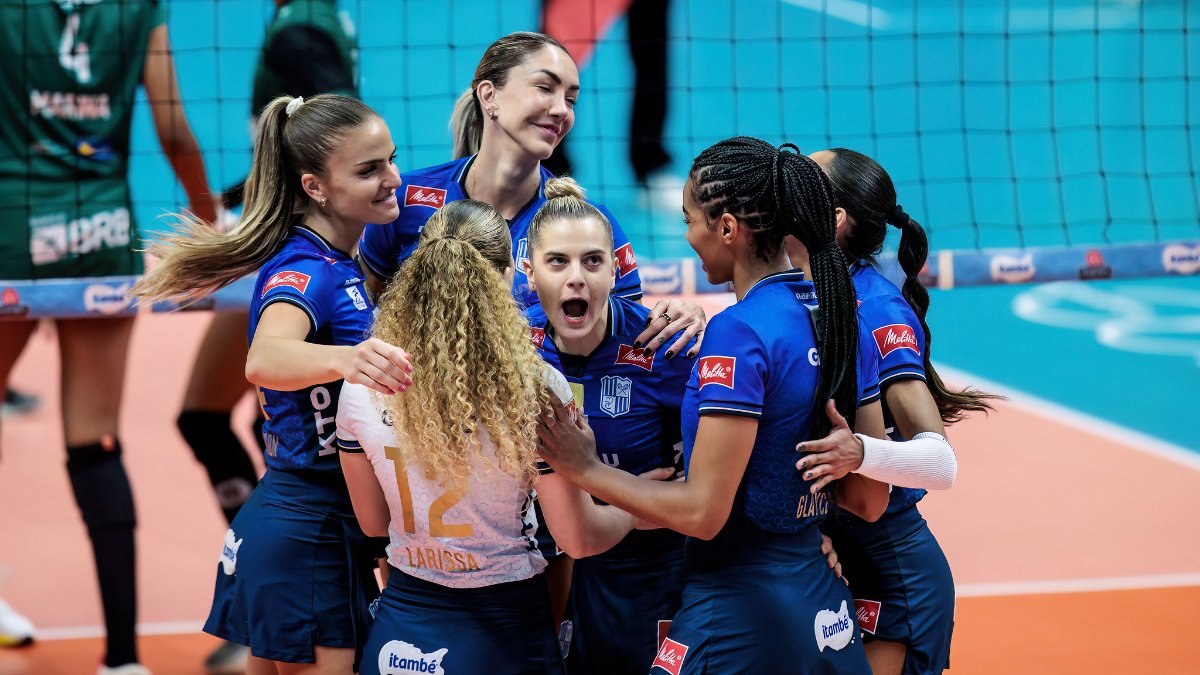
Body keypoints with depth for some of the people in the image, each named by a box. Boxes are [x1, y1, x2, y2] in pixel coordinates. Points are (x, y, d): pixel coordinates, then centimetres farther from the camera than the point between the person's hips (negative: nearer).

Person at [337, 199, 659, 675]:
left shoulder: (361, 391, -8)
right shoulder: (535, 389, -18)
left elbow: (374, 523, 7)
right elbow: (577, 538, -10)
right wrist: (634, 510, 11)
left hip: (399, 634, 3)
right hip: (503, 631, -2)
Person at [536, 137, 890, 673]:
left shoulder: (737, 334, -17)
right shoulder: (837, 316, 7)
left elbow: (702, 513, -18)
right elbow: (868, 500, 12)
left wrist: (585, 469, -7)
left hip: (740, 614, -8)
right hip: (825, 608, 8)